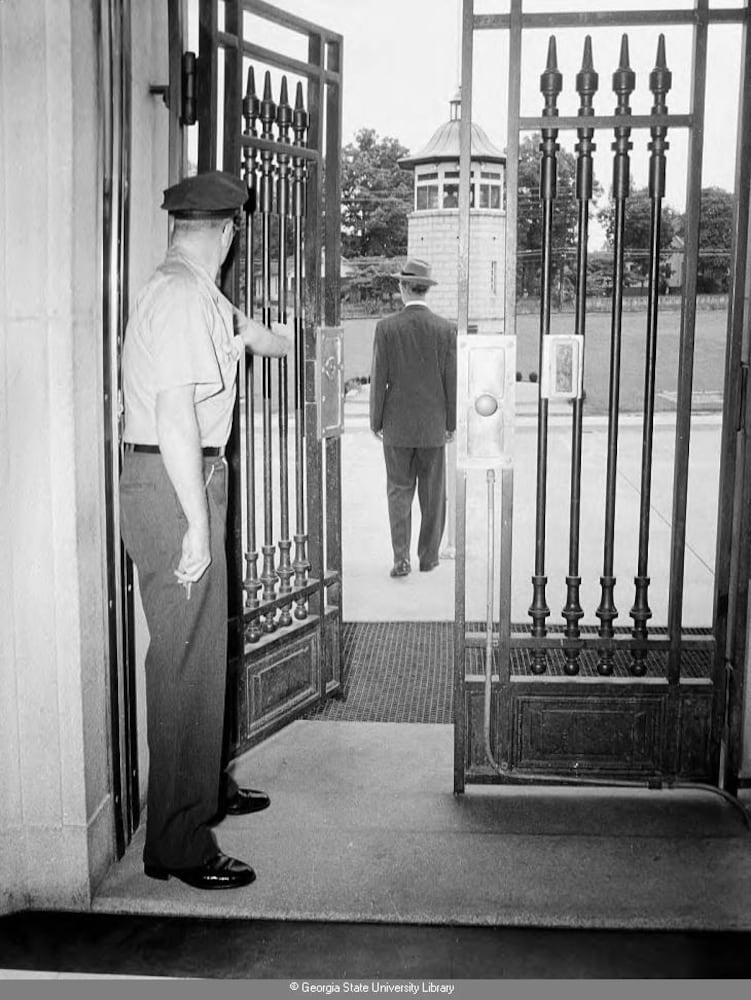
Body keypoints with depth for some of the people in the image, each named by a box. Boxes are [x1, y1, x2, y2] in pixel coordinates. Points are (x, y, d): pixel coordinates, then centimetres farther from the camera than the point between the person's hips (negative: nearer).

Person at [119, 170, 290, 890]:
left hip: (183, 482, 10)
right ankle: (179, 844, 3)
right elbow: (176, 416, -23)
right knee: (185, 663, -6)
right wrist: (197, 523, -23)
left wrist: (284, 341, 59)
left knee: (201, 651, 19)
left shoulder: (194, 295, 16)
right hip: (173, 487, -10)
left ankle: (206, 790, 36)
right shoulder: (182, 298, -16)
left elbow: (244, 331, 39)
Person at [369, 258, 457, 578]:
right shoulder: (445, 329, -5)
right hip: (433, 426, 1)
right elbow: (451, 380, -3)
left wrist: (376, 421, 3)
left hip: (397, 425, -1)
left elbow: (379, 379, -7)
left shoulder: (386, 327, -8)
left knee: (399, 491, 7)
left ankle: (401, 558, -3)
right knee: (432, 493, 12)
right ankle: (428, 557, 19)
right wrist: (451, 422, 7)